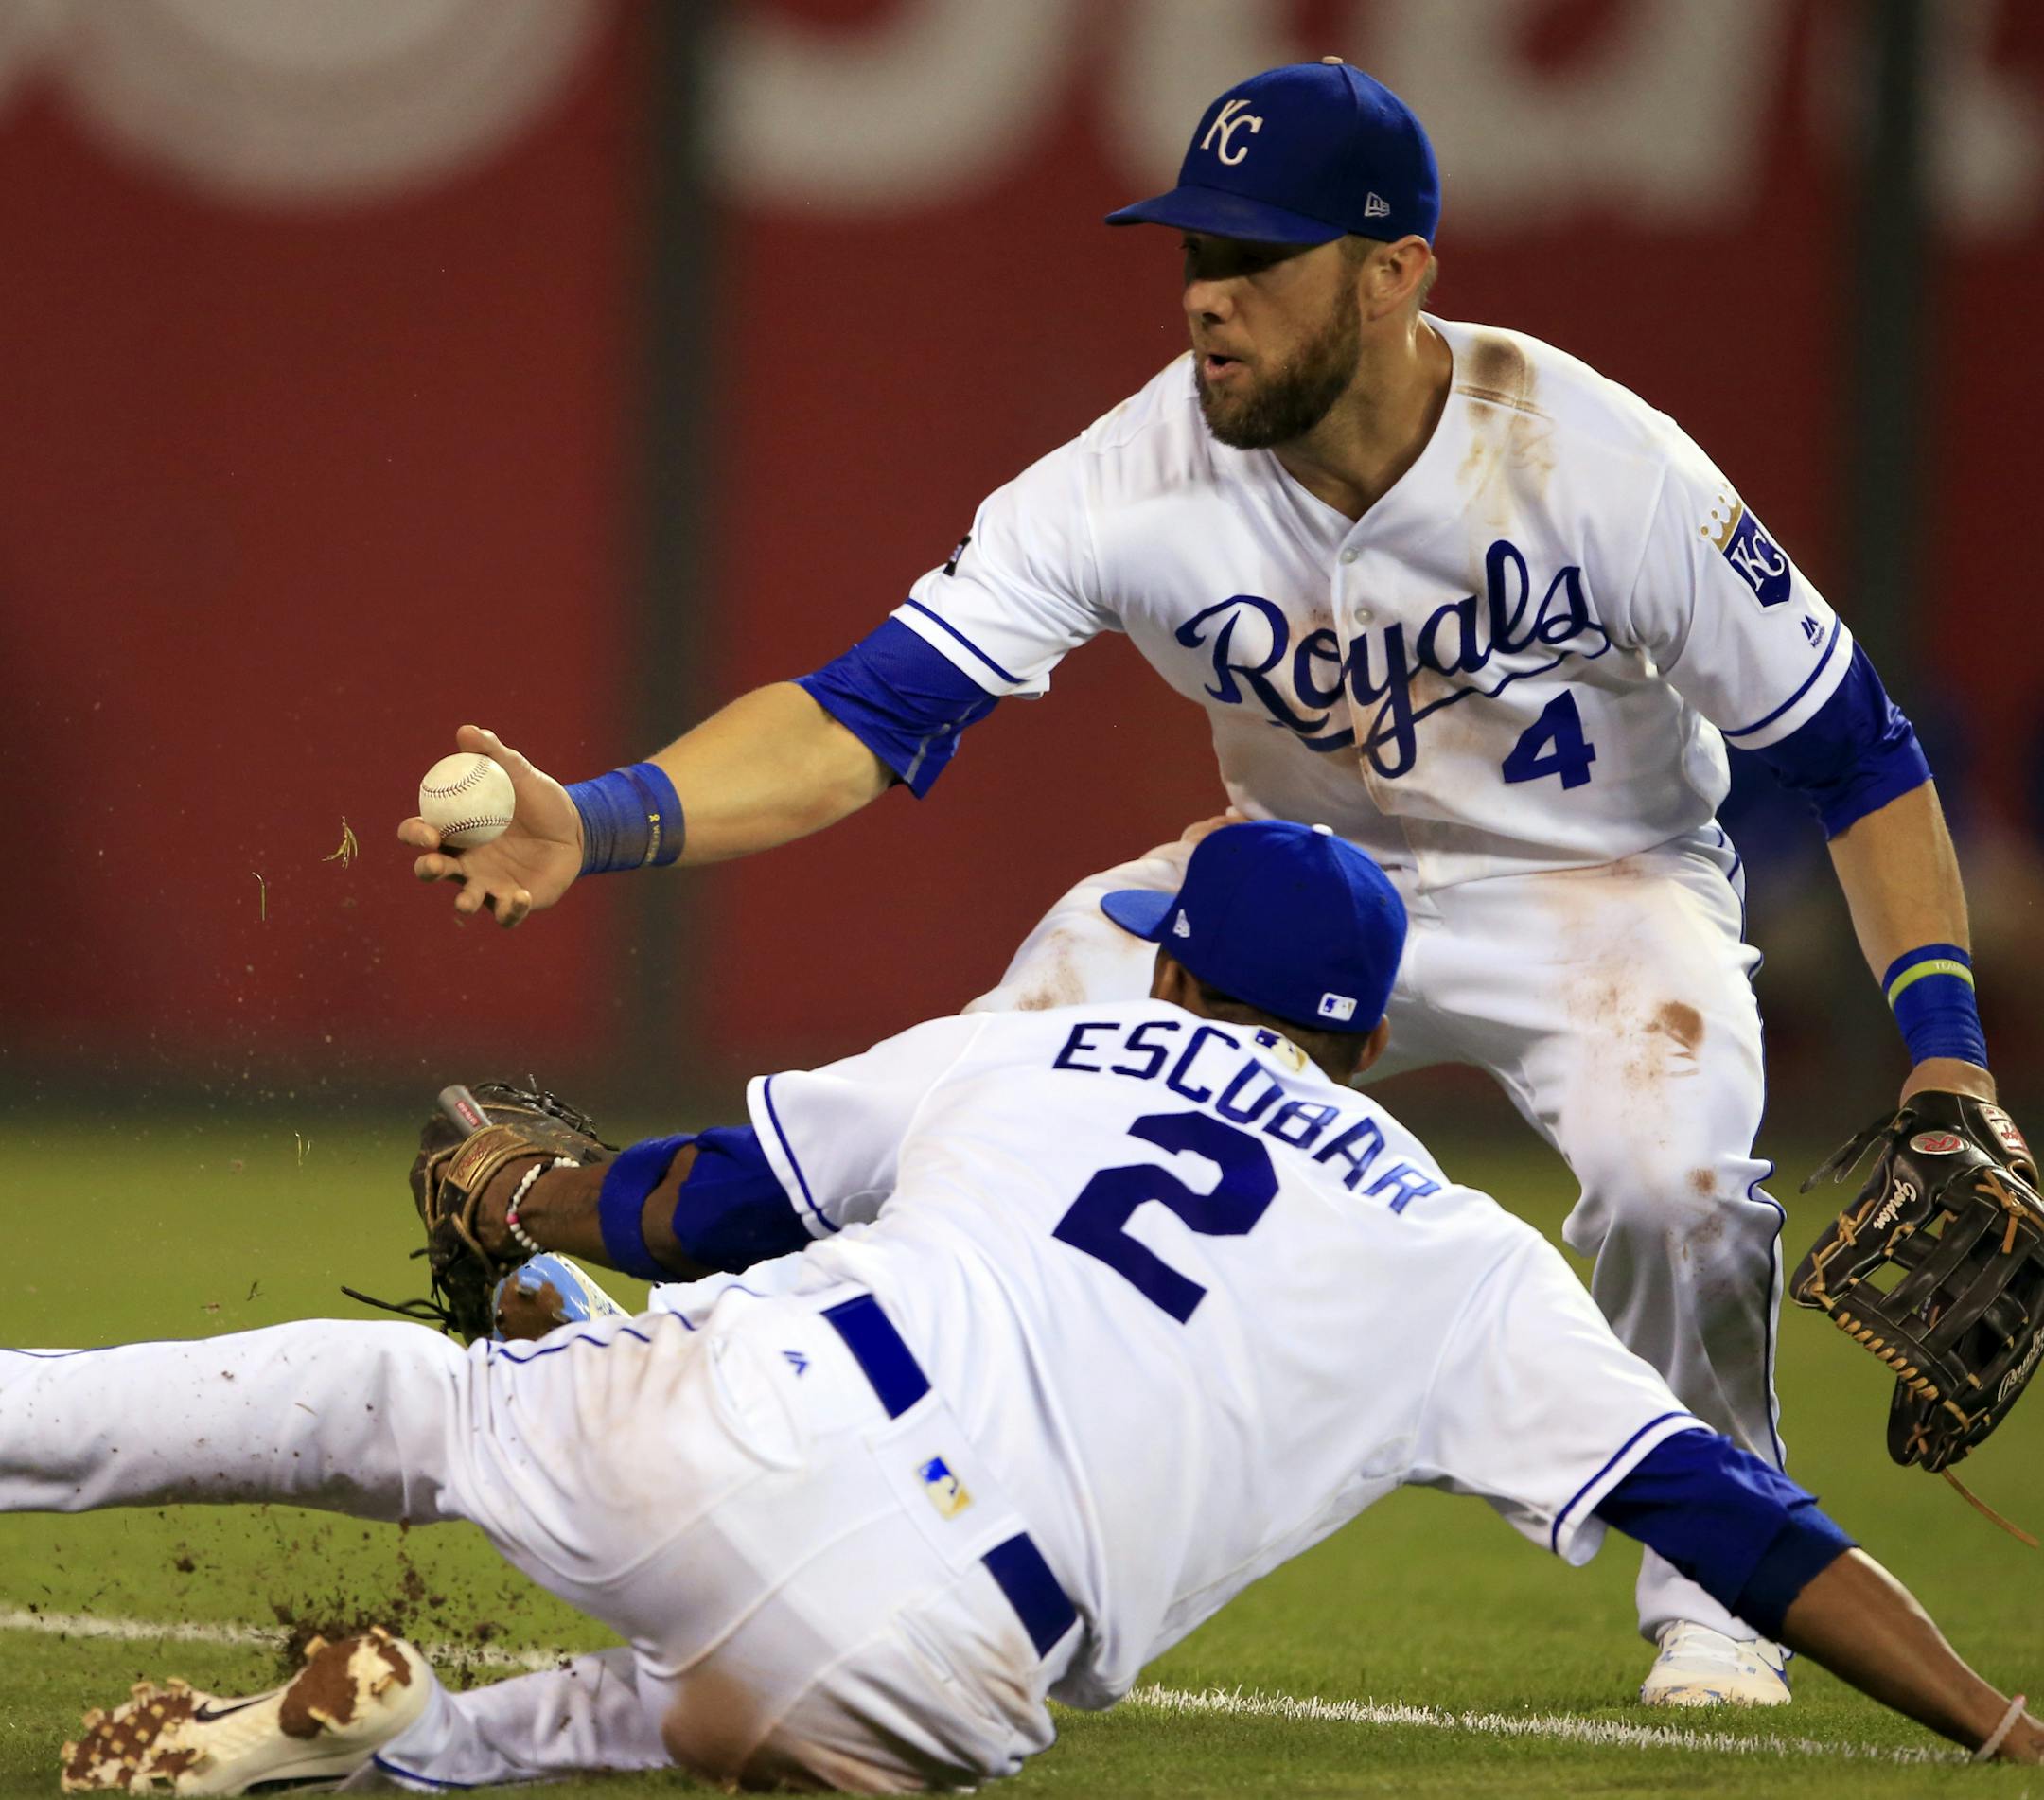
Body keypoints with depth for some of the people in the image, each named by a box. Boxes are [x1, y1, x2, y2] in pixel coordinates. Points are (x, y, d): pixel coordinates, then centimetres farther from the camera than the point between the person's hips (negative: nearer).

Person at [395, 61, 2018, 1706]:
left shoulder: (1599, 462, -28)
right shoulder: (1139, 480, -24)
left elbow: (1856, 755, -18)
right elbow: (868, 718, -28)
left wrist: (1946, 1047, -27)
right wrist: (594, 823, -44)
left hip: (1600, 888, -3)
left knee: (1672, 1166, -32)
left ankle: (1711, 1596, -4)